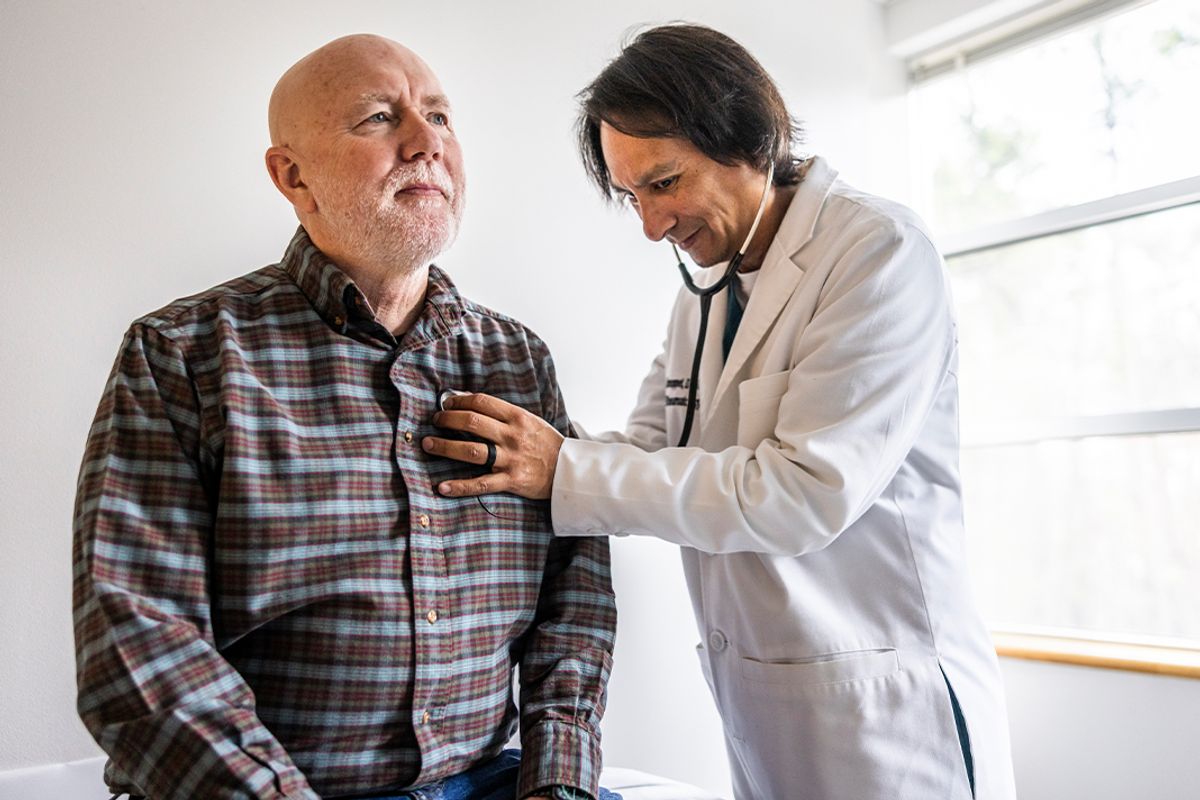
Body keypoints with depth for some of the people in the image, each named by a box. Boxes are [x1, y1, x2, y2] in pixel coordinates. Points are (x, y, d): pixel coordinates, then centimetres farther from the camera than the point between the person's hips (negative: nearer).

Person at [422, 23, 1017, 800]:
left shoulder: (879, 249, -15)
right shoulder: (702, 298, 10)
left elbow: (809, 490, -23)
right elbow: (651, 448, 10)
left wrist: (568, 472, -23)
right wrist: (511, 452, -6)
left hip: (883, 709, -7)